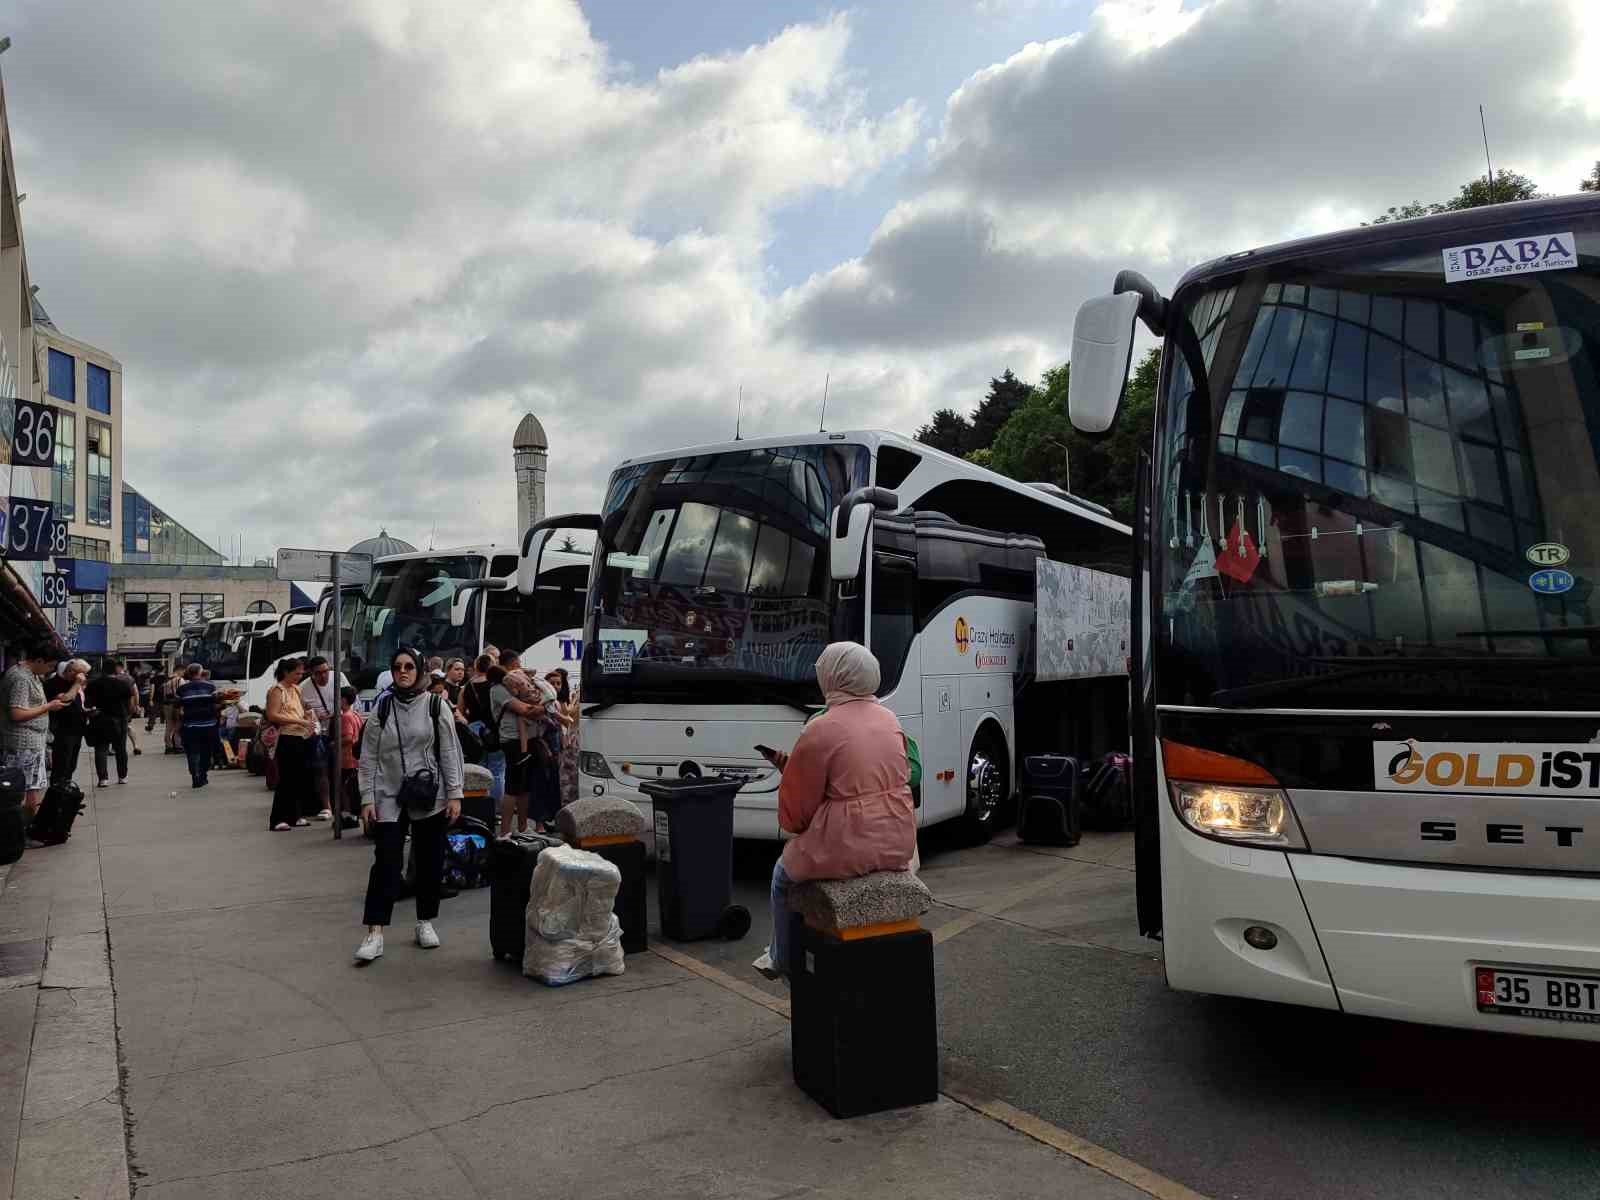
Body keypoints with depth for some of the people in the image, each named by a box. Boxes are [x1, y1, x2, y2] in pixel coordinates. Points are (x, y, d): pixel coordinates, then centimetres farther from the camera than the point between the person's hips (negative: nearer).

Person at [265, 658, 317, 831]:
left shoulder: (296, 689, 17)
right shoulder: (277, 690, -7)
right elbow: (273, 715, -18)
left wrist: (308, 718, 13)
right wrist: (299, 721, -20)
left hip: (300, 738, 8)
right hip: (286, 739, -8)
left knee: (299, 778, 11)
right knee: (286, 779, -7)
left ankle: (295, 816, 20)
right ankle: (278, 820, -3)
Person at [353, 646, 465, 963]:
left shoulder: (436, 706, -1)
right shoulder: (381, 710, 3)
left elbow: (450, 752, -1)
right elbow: (368, 758, 4)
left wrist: (454, 794, -6)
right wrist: (367, 799, -2)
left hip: (430, 797, 0)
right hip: (389, 798, 0)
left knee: (430, 862, 8)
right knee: (385, 862, -6)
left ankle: (425, 922, 24)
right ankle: (375, 934, -4)